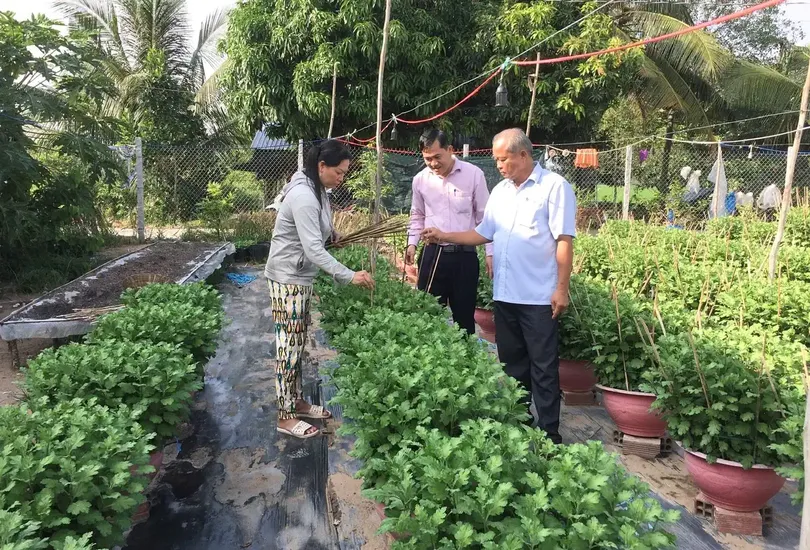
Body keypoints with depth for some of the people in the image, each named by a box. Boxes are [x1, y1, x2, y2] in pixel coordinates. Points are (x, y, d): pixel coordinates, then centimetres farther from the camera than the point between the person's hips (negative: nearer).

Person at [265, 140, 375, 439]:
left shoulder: (314, 189, 8)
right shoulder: (303, 196, -24)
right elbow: (313, 249, -31)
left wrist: (332, 235, 8)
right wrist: (348, 276, -34)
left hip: (301, 276, 10)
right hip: (288, 278, -10)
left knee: (299, 342, 16)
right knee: (289, 344, -3)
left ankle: (297, 401, 28)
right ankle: (286, 416, 7)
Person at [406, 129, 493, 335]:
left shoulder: (473, 174, -6)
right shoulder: (420, 179, 3)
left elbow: (484, 216, -1)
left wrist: (490, 253, -2)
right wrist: (412, 243, 6)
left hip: (465, 255, -2)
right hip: (433, 254, 2)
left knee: (464, 314, 8)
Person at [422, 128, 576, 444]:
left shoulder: (554, 186, -8)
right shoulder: (500, 191, 12)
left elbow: (564, 240, -12)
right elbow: (484, 234, 16)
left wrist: (562, 288, -15)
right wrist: (443, 236, 7)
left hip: (539, 297, -7)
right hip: (505, 294, 7)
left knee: (543, 367, 3)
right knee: (512, 363, 16)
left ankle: (548, 433, 14)